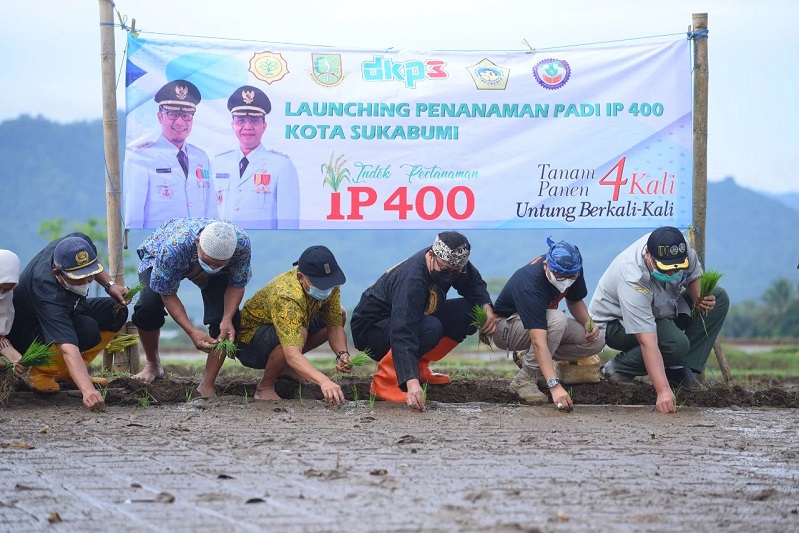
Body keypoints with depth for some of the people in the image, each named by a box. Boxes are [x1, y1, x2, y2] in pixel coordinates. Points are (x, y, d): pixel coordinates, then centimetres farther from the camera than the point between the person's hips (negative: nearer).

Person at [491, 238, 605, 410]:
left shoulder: (572, 271, -17)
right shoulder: (530, 284, -38)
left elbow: (574, 300, 6)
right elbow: (538, 342, -45)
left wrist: (588, 323, -16)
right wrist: (554, 386, -53)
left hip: (541, 322, 8)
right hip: (506, 327, -8)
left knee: (596, 341, -10)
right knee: (557, 319, -36)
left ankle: (530, 358, 3)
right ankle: (524, 379, -22)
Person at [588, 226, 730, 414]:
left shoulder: (684, 250, -22)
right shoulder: (632, 280, -40)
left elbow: (694, 277, 3)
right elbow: (647, 342, -45)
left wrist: (700, 299, -21)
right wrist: (663, 390, -51)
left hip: (660, 311, 8)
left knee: (719, 297, -8)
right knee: (676, 343, -34)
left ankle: (678, 369, -8)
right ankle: (618, 368, -11)